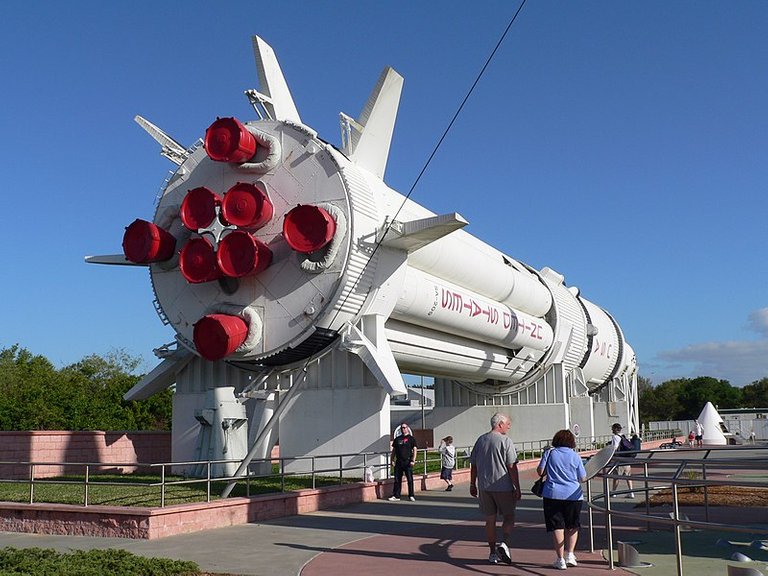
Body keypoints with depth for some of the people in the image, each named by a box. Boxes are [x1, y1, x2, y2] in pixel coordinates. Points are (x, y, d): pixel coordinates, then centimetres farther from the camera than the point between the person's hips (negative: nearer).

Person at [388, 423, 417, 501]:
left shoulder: (411, 438, 2)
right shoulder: (397, 439, 13)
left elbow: (414, 450, -2)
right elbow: (394, 450, 17)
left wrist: (413, 460, -11)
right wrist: (393, 459, 7)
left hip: (408, 462, -4)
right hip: (398, 462, 4)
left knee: (410, 479, -1)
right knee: (397, 479, 5)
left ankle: (411, 496, 6)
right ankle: (396, 495, 11)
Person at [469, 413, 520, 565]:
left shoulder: (480, 440, 8)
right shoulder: (506, 441, -9)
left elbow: (473, 465, 11)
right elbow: (512, 467, -12)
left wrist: (472, 485, 18)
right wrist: (517, 488, -7)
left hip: (484, 487, 5)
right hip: (503, 486, -5)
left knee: (490, 519, 11)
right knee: (509, 517, 9)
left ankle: (493, 553, 15)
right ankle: (504, 544, -10)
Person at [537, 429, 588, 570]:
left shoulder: (549, 453, 1)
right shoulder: (575, 456, 0)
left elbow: (540, 471, 2)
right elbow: (583, 479, 3)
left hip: (553, 495, 0)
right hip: (573, 495, 1)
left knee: (557, 526, 4)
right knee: (572, 526, 17)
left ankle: (560, 560, 3)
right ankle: (569, 555, 12)